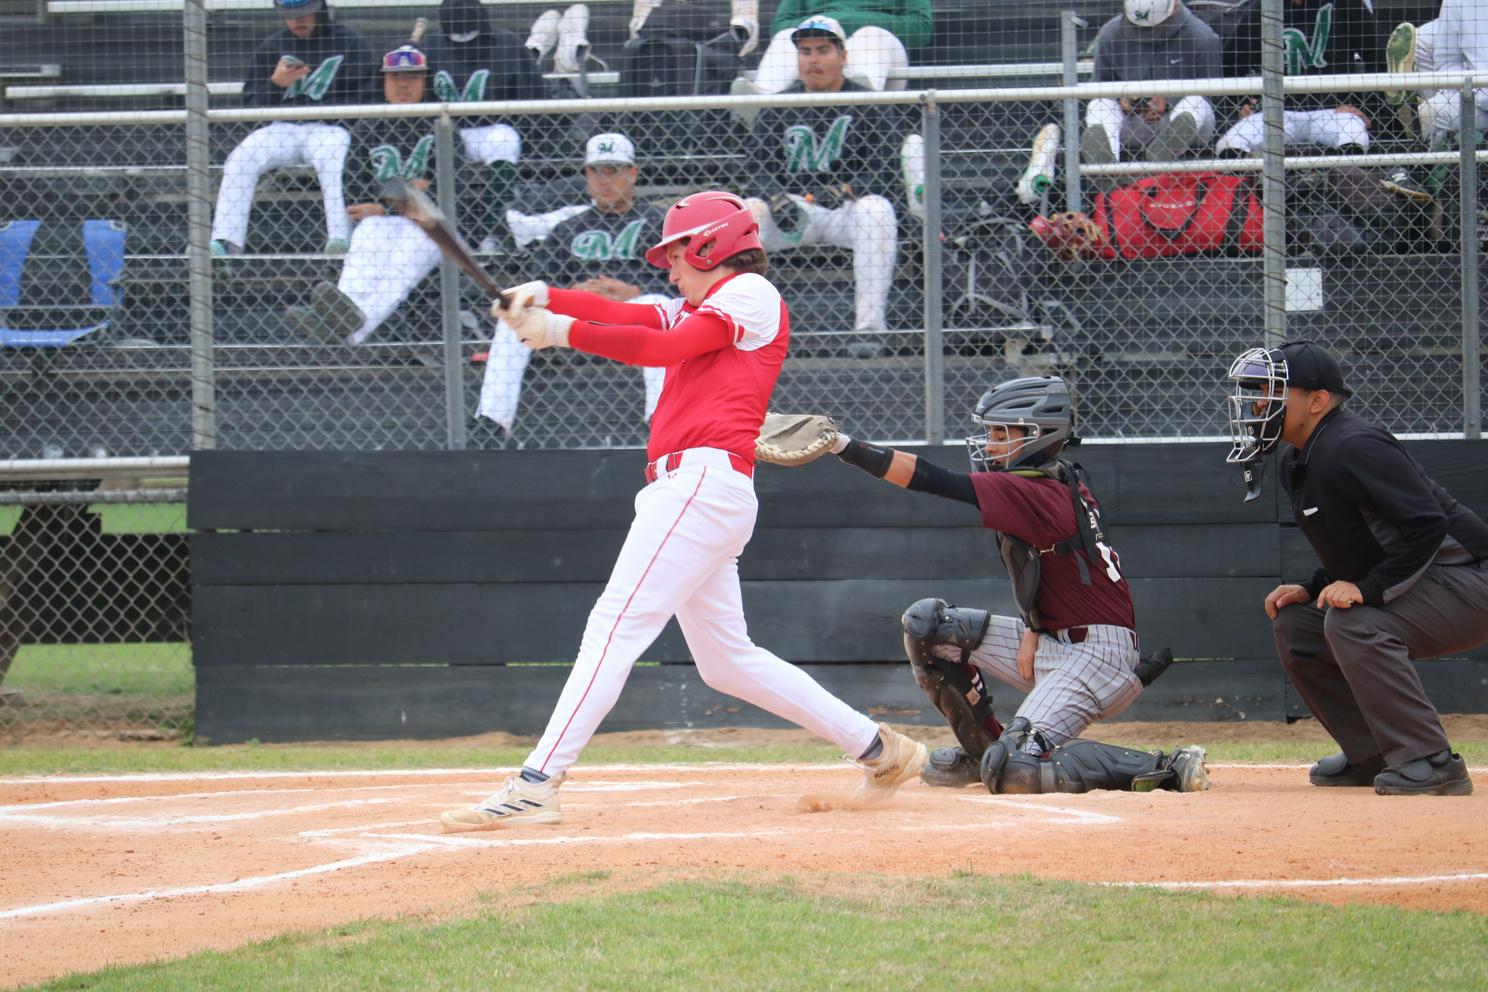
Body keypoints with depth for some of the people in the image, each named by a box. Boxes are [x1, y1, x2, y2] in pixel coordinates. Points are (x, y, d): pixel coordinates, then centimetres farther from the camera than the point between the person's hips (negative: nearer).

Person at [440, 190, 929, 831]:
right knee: (726, 662, 14)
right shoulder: (701, 312, 27)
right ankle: (877, 748, 20)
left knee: (615, 627, -17)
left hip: (705, 481, -10)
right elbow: (625, 317, 13)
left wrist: (563, 332, -12)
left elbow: (661, 348, -11)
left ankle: (536, 785, -25)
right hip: (688, 488, 10)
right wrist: (545, 298, -2)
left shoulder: (752, 294, 0)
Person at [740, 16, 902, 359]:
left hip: (847, 209, -2)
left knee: (876, 211, -36)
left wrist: (846, 190, -24)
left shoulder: (867, 106, 5)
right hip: (793, 208, 2)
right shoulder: (778, 108, 14)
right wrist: (776, 199, -16)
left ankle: (870, 327, -37)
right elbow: (760, 170, 8)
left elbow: (885, 170, -5)